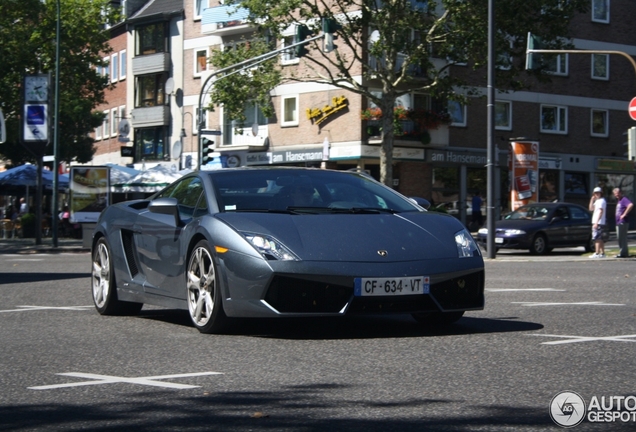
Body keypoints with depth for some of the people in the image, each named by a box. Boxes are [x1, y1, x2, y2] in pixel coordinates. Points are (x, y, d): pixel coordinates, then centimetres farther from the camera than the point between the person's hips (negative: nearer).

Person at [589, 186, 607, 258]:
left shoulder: (601, 201, -12)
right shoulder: (597, 201, 19)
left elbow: (600, 212, -19)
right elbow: (591, 209, 21)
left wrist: (596, 222, -25)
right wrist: (592, 200, 12)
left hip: (599, 223, -10)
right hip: (596, 223, 10)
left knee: (597, 238, -12)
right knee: (600, 239, 12)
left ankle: (597, 254, -15)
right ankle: (602, 253, 15)